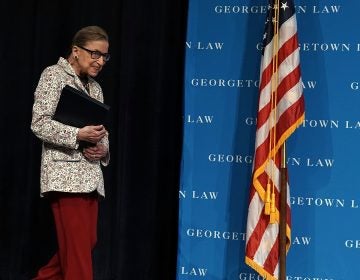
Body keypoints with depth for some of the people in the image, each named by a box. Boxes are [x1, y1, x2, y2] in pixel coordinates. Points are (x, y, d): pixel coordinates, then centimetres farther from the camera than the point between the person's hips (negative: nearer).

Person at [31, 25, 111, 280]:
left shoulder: (95, 87, 19)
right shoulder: (54, 75, -2)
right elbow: (39, 124, -11)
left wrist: (103, 149, -3)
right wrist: (78, 135, -22)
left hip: (91, 176, 8)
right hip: (65, 174, -8)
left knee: (87, 243, 8)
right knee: (77, 248, -9)